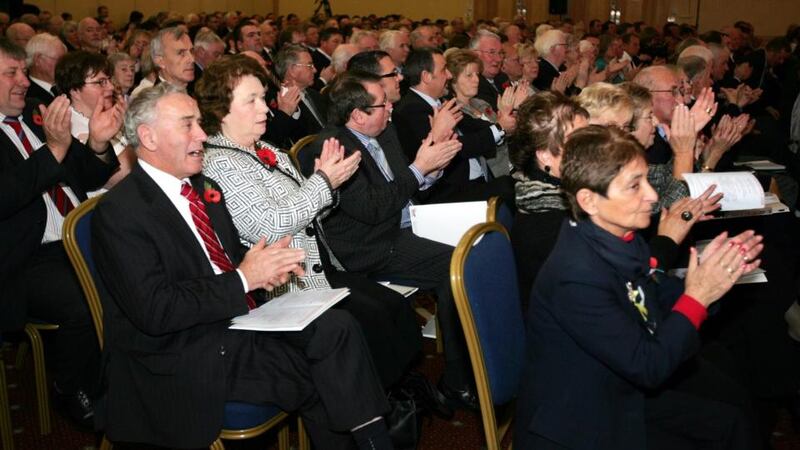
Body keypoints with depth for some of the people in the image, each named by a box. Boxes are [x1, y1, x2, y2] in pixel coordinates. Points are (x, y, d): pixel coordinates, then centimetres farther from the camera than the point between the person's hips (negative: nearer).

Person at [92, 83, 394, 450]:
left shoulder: (203, 187, 12)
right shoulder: (118, 212, -13)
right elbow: (154, 311, -21)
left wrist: (267, 268, -4)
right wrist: (244, 278, -19)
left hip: (238, 321, 7)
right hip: (183, 361, -7)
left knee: (337, 328, -17)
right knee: (321, 378, -21)